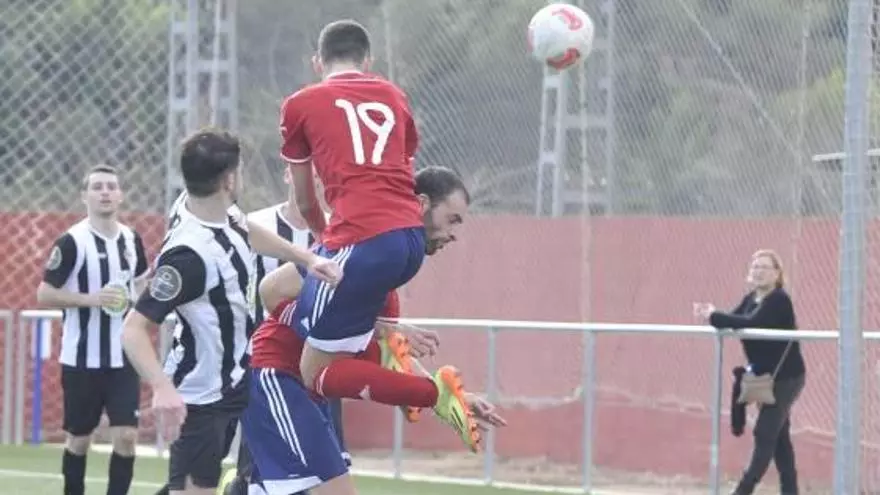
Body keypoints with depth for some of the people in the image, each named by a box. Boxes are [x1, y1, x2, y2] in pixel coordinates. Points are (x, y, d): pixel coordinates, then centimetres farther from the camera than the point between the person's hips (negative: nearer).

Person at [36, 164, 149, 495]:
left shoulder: (131, 239, 6)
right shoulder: (72, 242, -10)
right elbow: (44, 295, -10)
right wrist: (91, 299, -21)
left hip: (124, 357, 4)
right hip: (82, 358, -4)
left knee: (126, 436, -5)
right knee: (79, 439, 8)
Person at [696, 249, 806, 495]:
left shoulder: (779, 300, -18)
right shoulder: (751, 299, 8)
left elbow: (751, 323, -31)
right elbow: (736, 321, -1)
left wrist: (714, 316, -30)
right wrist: (714, 316, -22)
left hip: (786, 377, -9)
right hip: (766, 376, 9)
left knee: (765, 433, -9)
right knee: (778, 435, 12)